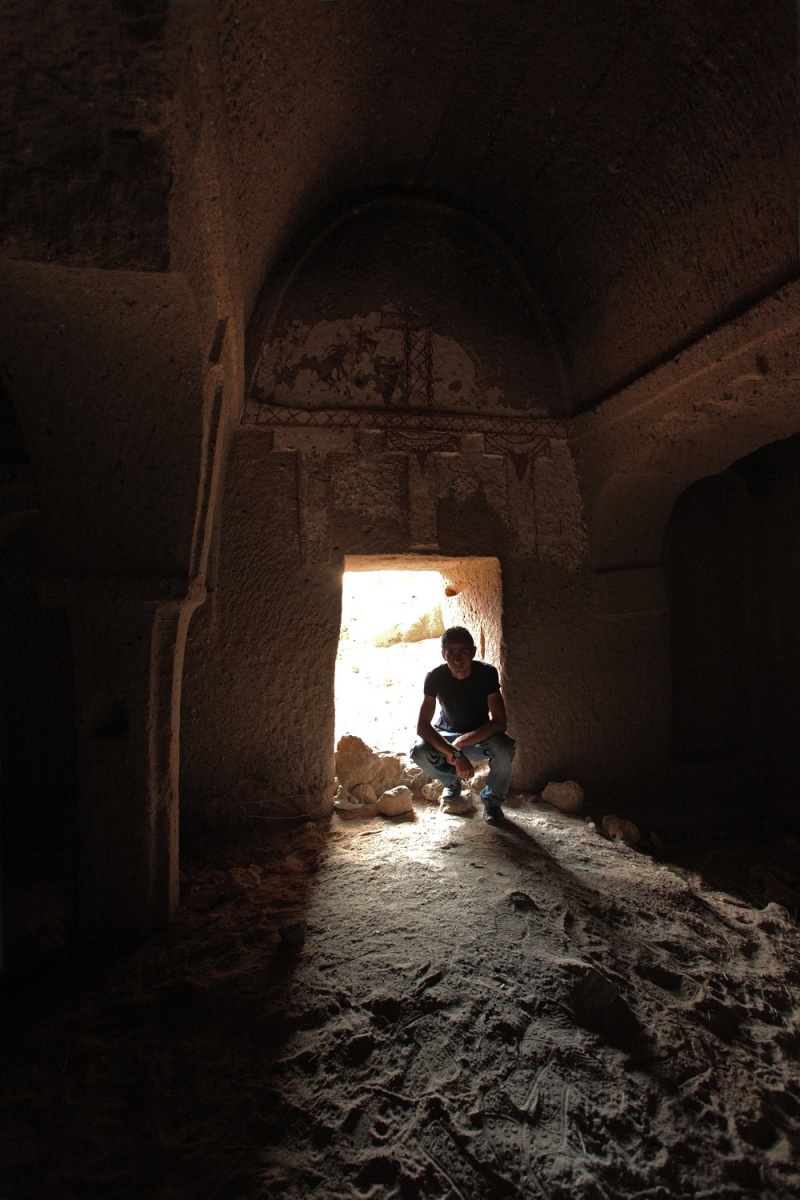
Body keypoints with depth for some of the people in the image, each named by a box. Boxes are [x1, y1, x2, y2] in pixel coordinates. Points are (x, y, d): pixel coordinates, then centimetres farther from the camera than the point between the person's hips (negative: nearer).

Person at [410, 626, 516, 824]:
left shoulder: (487, 673, -20)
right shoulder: (435, 677, -20)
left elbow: (499, 722, -23)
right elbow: (422, 726, -24)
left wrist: (461, 742, -30)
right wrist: (455, 754, -36)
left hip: (481, 737, -1)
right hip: (446, 736, 1)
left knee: (504, 748, -34)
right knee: (419, 752, -30)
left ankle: (492, 801, -4)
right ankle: (452, 780, 5)